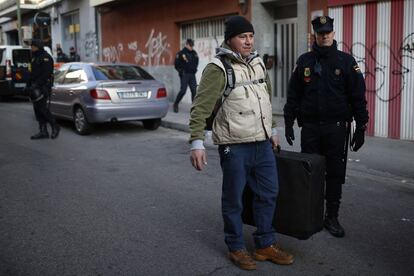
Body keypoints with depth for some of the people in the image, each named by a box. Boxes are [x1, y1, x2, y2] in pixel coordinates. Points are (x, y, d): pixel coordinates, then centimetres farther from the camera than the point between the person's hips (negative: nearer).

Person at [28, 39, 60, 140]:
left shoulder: (45, 57, -9)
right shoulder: (34, 58, 20)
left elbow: (46, 74, -19)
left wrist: (37, 84, -23)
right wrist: (30, 83, 14)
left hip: (43, 86, -10)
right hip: (36, 86, 10)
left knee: (42, 107, -13)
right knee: (37, 109, 6)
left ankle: (55, 127, -1)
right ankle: (43, 131, 9)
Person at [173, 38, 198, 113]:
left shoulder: (194, 53, 11)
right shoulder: (181, 53, -6)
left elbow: (196, 62, 24)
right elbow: (177, 64, -4)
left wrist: (194, 69, 12)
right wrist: (181, 71, -8)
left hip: (192, 75, 5)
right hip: (184, 75, -5)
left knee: (194, 91, -1)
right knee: (183, 91, -7)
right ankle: (175, 104, 12)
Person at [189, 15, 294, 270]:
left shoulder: (258, 62, 12)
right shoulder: (218, 68, -11)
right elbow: (201, 108, -16)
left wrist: (273, 129, 23)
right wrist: (197, 142, -23)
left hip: (263, 144, 7)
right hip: (235, 146, -7)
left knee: (269, 193, 13)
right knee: (233, 199, 5)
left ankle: (266, 244, 29)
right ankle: (236, 248, 24)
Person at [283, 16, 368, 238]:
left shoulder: (346, 61, 0)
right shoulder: (304, 61, 6)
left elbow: (358, 96, 0)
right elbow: (293, 94, 8)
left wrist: (361, 127, -3)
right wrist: (289, 123, 5)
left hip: (336, 128, -1)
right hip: (310, 127, 2)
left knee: (335, 174, 4)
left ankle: (332, 217, 17)